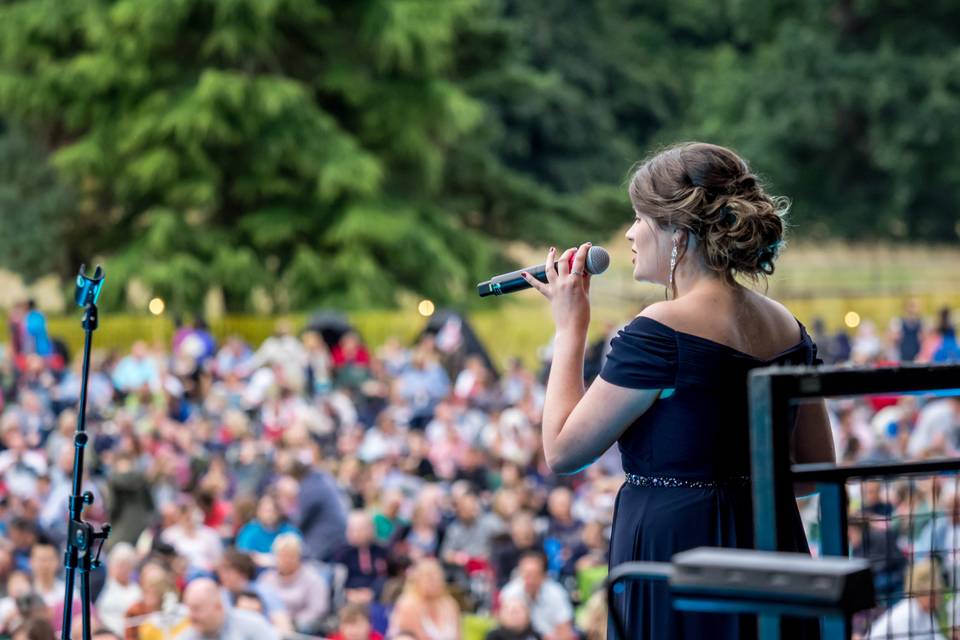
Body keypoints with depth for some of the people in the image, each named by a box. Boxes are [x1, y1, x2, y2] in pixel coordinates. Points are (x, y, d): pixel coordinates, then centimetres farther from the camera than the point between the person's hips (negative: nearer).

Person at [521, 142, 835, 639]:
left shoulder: (659, 332, -15)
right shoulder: (786, 327, 7)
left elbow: (562, 452, -11)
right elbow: (819, 466, 13)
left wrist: (569, 327, -2)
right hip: (771, 546, 7)